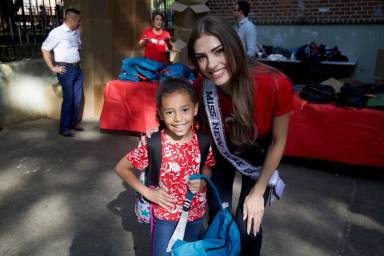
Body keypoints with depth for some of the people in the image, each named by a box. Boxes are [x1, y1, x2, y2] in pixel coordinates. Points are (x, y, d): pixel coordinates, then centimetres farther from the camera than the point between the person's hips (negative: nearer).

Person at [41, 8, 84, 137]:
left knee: (77, 97, 10)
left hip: (77, 68, 7)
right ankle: (63, 128, 3)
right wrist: (53, 68, -11)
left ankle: (74, 123, 23)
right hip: (66, 69, -7)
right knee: (68, 99, -6)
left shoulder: (76, 33, 10)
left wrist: (78, 61, 15)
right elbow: (45, 49, -11)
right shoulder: (57, 32, -11)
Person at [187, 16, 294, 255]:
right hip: (223, 149, 2)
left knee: (247, 226, -2)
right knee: (217, 212, 9)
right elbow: (203, 131, -7)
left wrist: (258, 192, -12)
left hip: (259, 153, -2)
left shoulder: (275, 84, -36)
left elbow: (278, 142, -20)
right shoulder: (201, 88, -28)